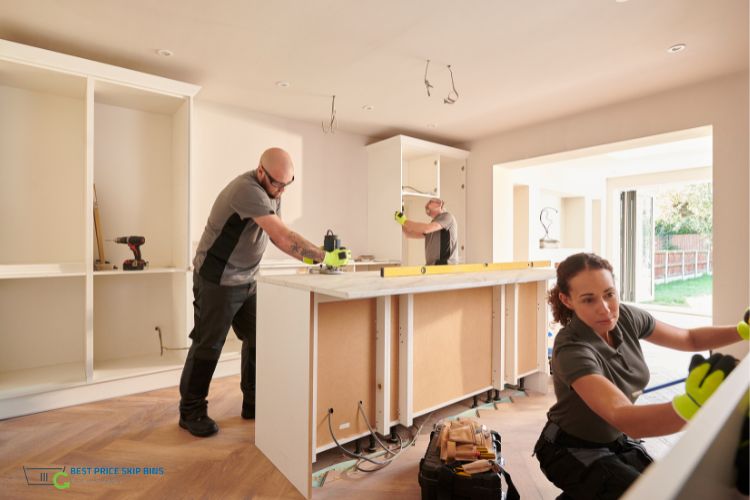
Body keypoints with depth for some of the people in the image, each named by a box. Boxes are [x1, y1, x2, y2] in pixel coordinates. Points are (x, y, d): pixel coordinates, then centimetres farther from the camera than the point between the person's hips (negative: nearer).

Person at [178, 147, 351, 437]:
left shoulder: (271, 192, 3)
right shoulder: (247, 190, -26)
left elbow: (277, 236, 4)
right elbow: (282, 235, -33)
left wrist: (308, 257, -10)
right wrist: (324, 256, -29)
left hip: (246, 281, 8)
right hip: (217, 280, -8)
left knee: (257, 340, 10)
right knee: (208, 345, 3)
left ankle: (253, 403, 24)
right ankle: (191, 412, 22)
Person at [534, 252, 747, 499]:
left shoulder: (626, 316, -12)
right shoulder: (572, 350, -34)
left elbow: (689, 339, 5)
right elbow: (626, 419, -45)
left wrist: (743, 330, -10)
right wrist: (693, 405, -62)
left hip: (618, 440, 7)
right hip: (573, 451, -6)